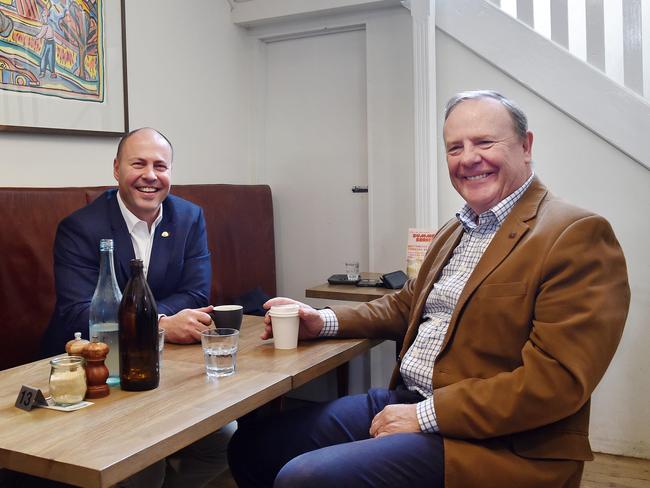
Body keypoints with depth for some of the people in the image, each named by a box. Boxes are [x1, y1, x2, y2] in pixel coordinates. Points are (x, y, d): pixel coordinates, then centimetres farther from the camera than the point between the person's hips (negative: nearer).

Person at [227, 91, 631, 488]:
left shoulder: (578, 237, -13)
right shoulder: (455, 231, 15)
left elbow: (557, 379, -21)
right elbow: (408, 305, 24)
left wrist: (427, 414, -19)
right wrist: (326, 322, 8)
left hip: (492, 441, -8)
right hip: (404, 399, 8)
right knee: (251, 446, 3)